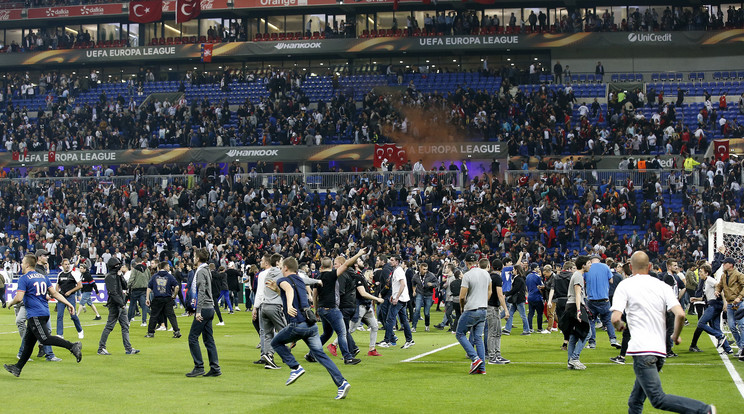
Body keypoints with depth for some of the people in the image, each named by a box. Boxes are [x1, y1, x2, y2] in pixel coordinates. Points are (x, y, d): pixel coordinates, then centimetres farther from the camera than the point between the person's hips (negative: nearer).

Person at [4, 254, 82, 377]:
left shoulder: (24, 279, -8)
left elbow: (19, 298, -17)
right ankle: (18, 367, 23)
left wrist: (10, 303, 4)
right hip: (44, 313, 9)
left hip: (35, 315, -9)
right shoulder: (43, 277, 16)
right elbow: (54, 293, 9)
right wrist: (68, 303, 7)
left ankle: (72, 346, -31)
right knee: (28, 341, 15)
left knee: (45, 339, -17)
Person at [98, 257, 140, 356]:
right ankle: (101, 348, 3)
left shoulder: (116, 276, 16)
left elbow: (124, 286, 11)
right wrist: (121, 304, -21)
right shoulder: (110, 277, -13)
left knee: (125, 326, 8)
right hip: (114, 305, -10)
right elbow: (113, 292, -20)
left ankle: (128, 349, 10)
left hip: (121, 305, 10)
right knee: (109, 326, -4)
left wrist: (120, 276, -2)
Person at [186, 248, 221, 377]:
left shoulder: (201, 272, -12)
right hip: (210, 308, 9)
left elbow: (201, 292, -20)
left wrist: (198, 311, -22)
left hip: (204, 309, -9)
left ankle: (199, 367, -7)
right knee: (208, 339, 8)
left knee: (193, 338, -6)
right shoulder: (207, 270, 17)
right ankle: (215, 368, 6)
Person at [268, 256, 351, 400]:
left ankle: (295, 368, 4)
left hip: (297, 325, -7)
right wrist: (276, 289, 37)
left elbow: (289, 289, -25)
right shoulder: (300, 281, 24)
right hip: (311, 324, 7)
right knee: (321, 355, 5)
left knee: (276, 342, 17)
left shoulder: (284, 280, 0)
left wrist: (289, 306, -42)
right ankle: (342, 383, -9)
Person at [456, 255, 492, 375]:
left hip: (471, 311, -7)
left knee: (460, 334, 7)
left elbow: (462, 296, -15)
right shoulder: (486, 274, 6)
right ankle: (482, 368, 6)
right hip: (483, 310, 7)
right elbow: (489, 291, 16)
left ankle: (475, 358, -8)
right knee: (478, 338, 10)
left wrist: (462, 307, 3)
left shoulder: (468, 275, -15)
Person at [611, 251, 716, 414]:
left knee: (658, 399, -12)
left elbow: (615, 319, -10)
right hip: (660, 350, 6)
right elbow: (680, 314, -3)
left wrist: (620, 326, 13)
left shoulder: (625, 285, 0)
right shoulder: (662, 286, 10)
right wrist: (676, 336, 14)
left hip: (642, 350, -6)